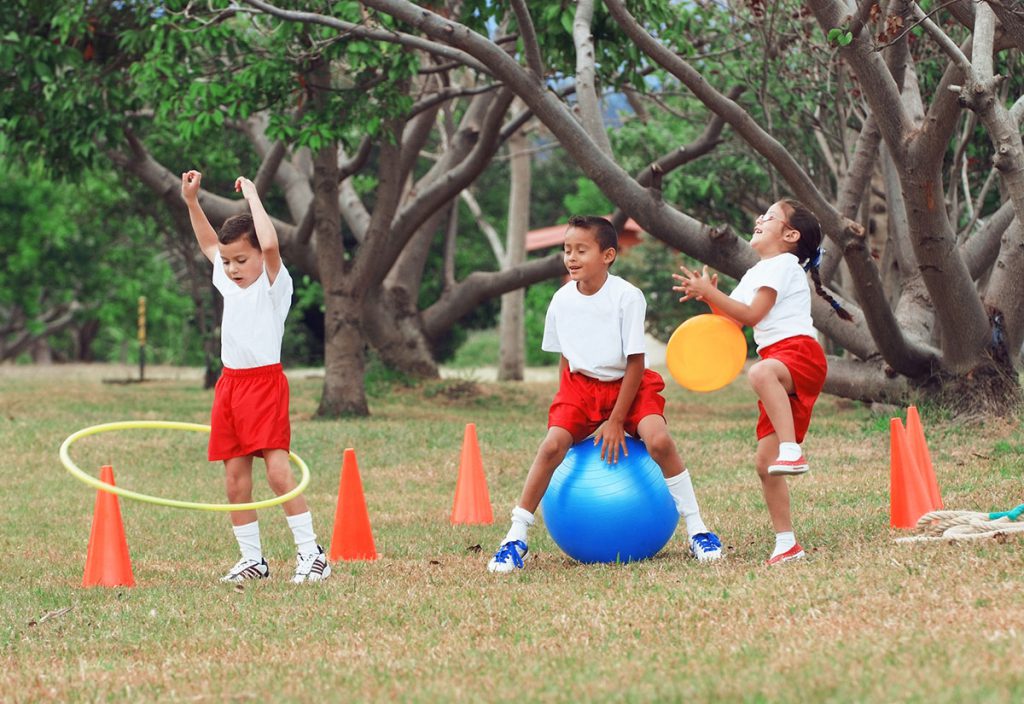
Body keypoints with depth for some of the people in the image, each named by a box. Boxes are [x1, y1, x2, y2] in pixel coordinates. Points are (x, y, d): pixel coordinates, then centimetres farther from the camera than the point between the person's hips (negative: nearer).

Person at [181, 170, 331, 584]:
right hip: (230, 382, 7)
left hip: (265, 382, -7)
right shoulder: (229, 284, 12)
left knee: (278, 471, -16)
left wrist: (252, 196, -18)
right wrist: (191, 201, 21)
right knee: (236, 480, 6)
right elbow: (209, 244, 29)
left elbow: (270, 244, -27)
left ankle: (311, 554, -12)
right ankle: (252, 559, 13)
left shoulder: (273, 284, -7)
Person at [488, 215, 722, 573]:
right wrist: (566, 406, 3)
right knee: (552, 444, -22)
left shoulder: (627, 296, -17)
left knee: (659, 439, -29)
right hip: (581, 386, 3)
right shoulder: (562, 300, -5)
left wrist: (616, 421, -16)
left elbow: (635, 363, -14)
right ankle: (515, 538, -15)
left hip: (628, 384, -3)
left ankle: (697, 531, -16)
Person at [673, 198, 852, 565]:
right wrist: (709, 295, 10)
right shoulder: (757, 273, 27)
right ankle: (786, 542, 6)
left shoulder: (781, 264, -2)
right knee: (765, 463, 2)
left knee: (761, 373, -44)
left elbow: (751, 315, -11)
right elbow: (732, 319, 25)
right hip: (779, 363, 9)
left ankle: (792, 451, -54)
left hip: (800, 351, -9)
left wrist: (709, 292, -10)